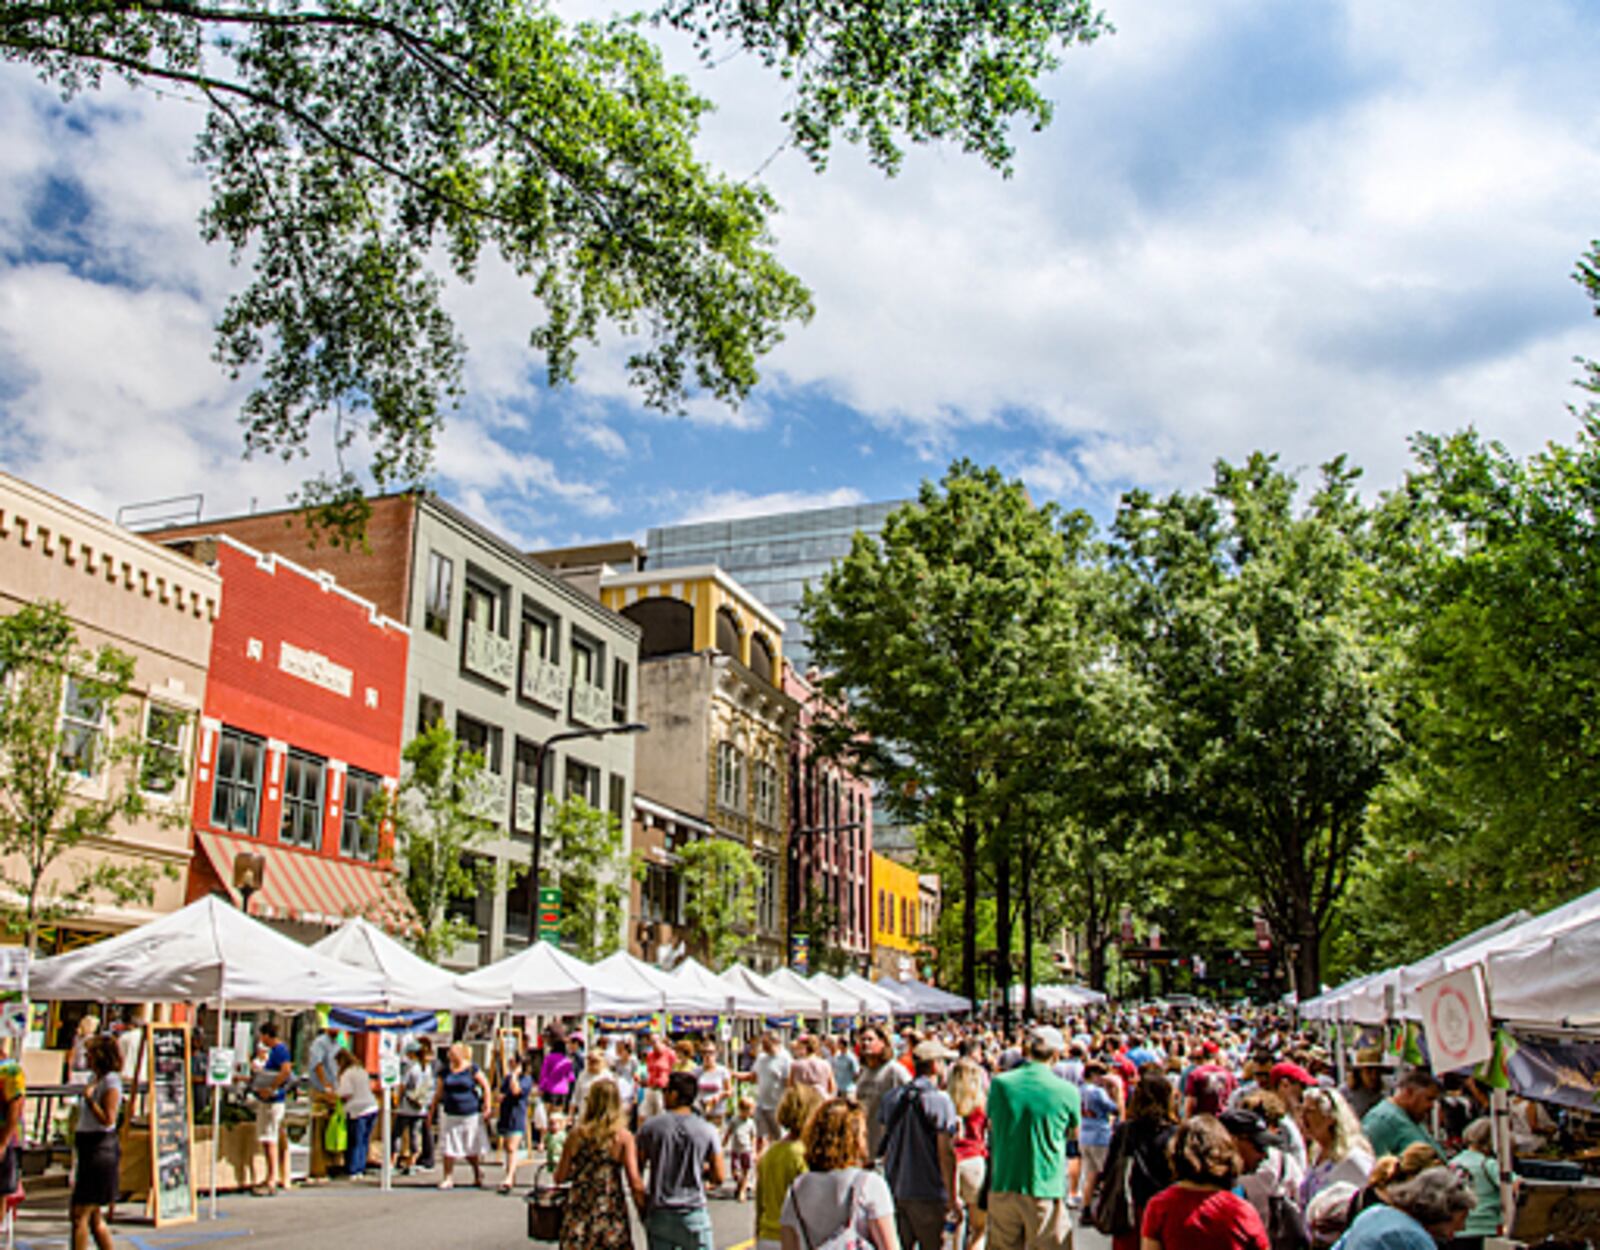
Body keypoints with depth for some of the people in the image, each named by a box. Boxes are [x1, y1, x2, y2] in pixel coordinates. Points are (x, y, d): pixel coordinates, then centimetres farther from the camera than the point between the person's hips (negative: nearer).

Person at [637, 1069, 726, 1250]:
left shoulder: (650, 1126, -4)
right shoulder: (706, 1130, -4)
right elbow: (719, 1177, -3)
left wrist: (642, 1211, 12)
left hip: (658, 1213, 1)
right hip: (693, 1213, -1)